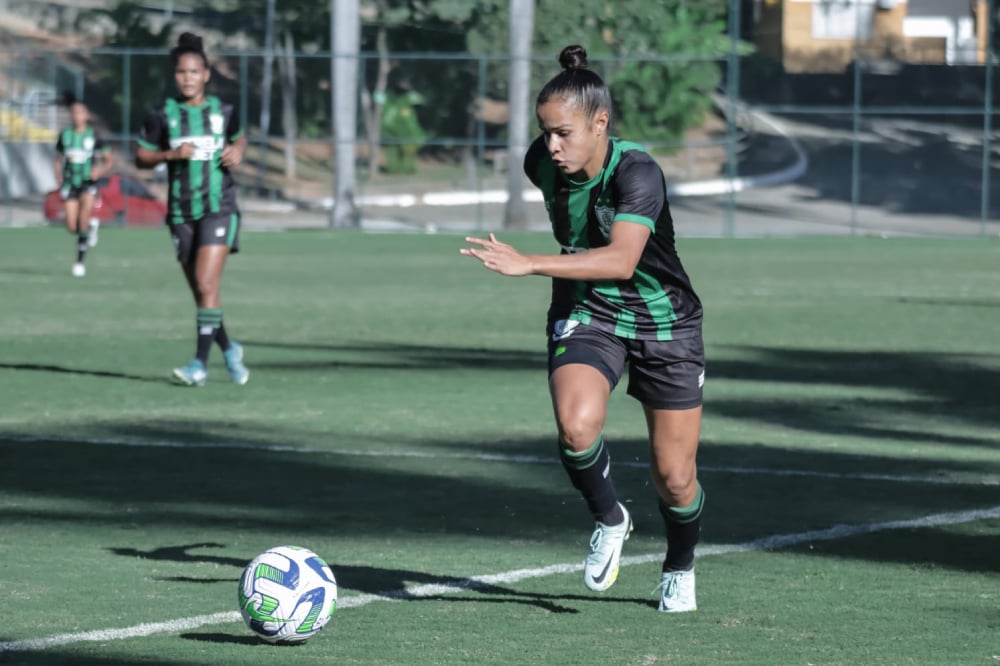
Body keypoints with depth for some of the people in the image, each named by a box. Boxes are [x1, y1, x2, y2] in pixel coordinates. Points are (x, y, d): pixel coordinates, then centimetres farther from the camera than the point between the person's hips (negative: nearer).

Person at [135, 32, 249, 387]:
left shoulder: (223, 112, 3)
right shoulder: (162, 115, 0)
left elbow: (239, 137, 22)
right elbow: (141, 158, 3)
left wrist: (237, 151, 0)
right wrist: (171, 154, -14)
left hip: (219, 208, -2)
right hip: (182, 213, 2)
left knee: (207, 284, -17)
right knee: (200, 292, 9)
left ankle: (200, 363, -17)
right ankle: (229, 349, 32)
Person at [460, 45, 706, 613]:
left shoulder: (637, 173, -27)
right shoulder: (544, 163, -9)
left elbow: (622, 260, -42)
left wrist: (528, 264, -47)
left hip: (663, 325, -3)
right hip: (586, 316, 3)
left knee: (675, 478, 2)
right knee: (577, 426, -29)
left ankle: (680, 570, 34)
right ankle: (610, 520, 0)